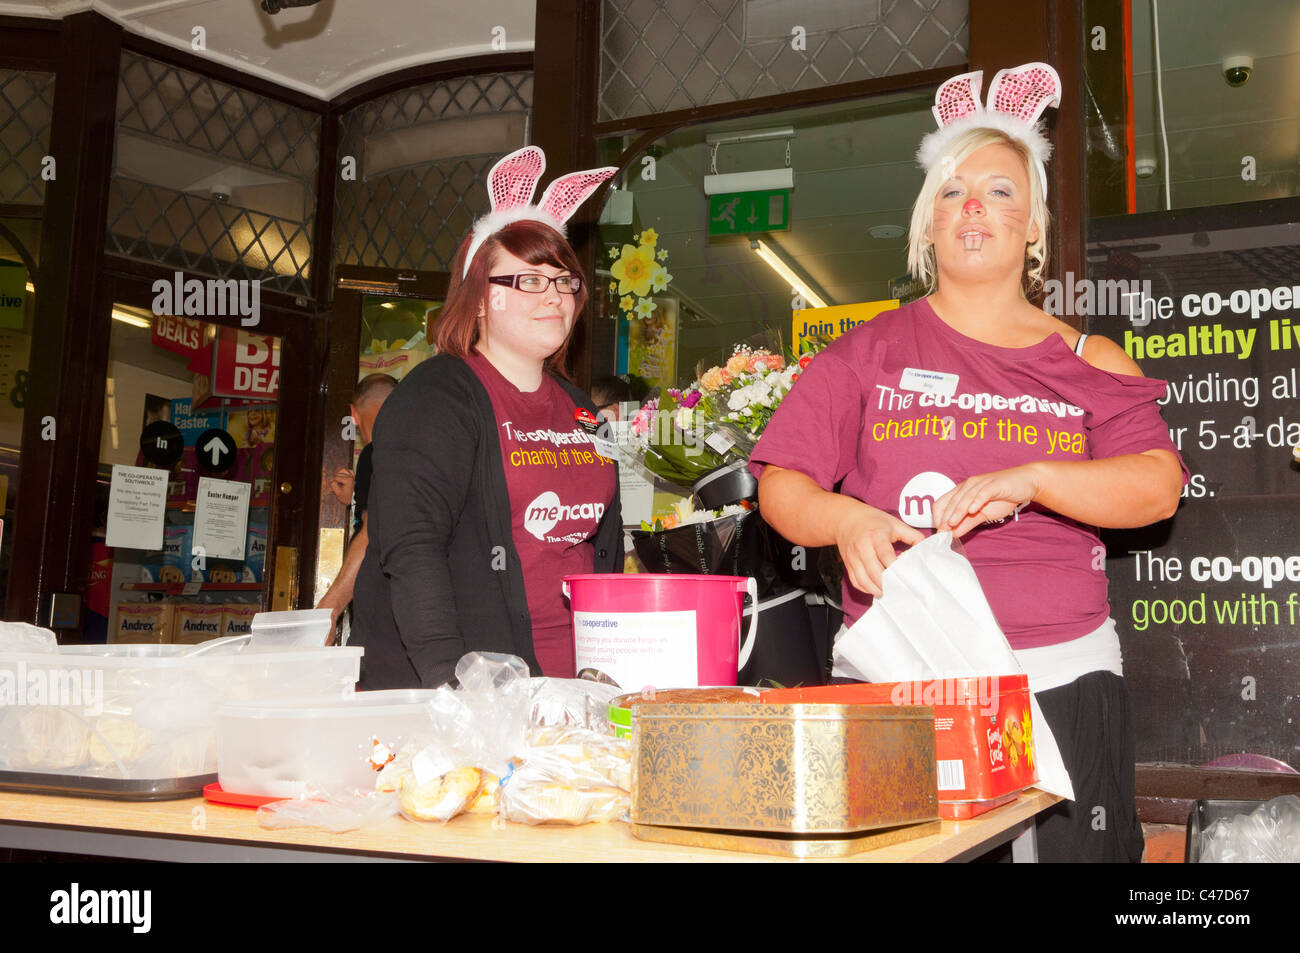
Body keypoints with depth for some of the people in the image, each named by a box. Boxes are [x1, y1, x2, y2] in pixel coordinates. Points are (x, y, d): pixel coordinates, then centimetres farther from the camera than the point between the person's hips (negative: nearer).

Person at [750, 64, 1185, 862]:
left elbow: (1159, 488, -3)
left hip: (1061, 680, 1)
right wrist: (845, 521, -18)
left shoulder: (1086, 362, 10)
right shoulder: (867, 354, 9)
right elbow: (781, 484, 3)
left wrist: (1028, 478, -18)